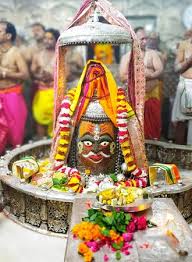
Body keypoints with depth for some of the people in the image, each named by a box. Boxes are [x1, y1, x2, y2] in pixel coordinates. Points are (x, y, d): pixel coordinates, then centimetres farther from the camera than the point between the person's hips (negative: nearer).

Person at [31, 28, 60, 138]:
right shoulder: (37, 56, 13)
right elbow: (32, 72, 10)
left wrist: (52, 77, -17)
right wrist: (39, 77, -11)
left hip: (56, 91, -3)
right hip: (41, 91, 3)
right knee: (40, 118, 4)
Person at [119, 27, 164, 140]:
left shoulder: (152, 53, 7)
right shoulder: (126, 57, 3)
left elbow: (160, 70, -4)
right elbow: (123, 77, -4)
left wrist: (150, 75, -23)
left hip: (153, 95, 1)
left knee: (154, 122, 3)